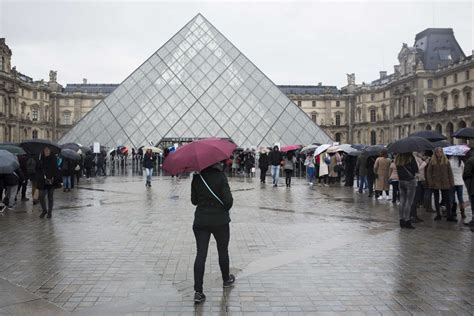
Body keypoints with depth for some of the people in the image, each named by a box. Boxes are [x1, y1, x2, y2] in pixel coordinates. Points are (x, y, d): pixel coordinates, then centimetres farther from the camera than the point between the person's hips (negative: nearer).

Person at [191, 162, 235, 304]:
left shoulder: (196, 178, -2)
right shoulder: (220, 176, -13)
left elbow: (194, 200, 5)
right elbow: (228, 200, -17)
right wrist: (225, 209, 3)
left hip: (200, 221, 2)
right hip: (220, 220, -2)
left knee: (200, 254, 3)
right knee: (223, 251, 19)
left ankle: (198, 291, -3)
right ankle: (226, 279, 39)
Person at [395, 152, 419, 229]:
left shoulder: (397, 158, 2)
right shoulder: (411, 158, -14)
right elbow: (416, 170, -8)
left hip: (401, 182, 6)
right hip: (410, 181, -5)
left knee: (402, 201, 11)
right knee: (409, 202, -1)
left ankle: (401, 220, 16)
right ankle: (407, 221, 0)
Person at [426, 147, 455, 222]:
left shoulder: (446, 161, 3)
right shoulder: (432, 161, 1)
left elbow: (450, 173, 4)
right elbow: (428, 172, 1)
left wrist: (451, 183, -1)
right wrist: (430, 182, -7)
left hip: (445, 184, 0)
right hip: (435, 184, 0)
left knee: (447, 200, -1)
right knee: (436, 199, 8)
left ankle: (450, 216, 2)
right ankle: (438, 215, 18)